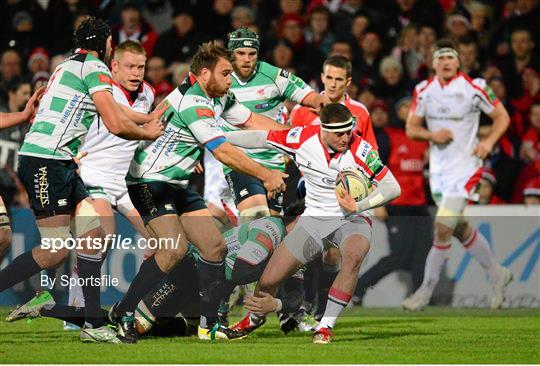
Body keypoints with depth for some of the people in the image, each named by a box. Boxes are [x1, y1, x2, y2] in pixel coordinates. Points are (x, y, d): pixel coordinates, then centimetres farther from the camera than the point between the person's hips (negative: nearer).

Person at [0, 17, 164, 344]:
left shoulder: (71, 65, 22)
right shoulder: (94, 67, -7)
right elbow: (117, 125, -10)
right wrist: (148, 133, 8)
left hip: (61, 164, 10)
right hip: (46, 162, -10)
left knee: (93, 234, 5)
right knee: (56, 250, -12)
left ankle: (94, 324, 3)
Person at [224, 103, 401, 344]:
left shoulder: (360, 150, -20)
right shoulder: (302, 138, -12)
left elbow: (392, 187, -17)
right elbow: (261, 138, 4)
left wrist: (360, 206, -33)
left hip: (351, 218, -3)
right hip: (314, 218, 3)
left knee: (353, 256, -39)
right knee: (267, 281, -3)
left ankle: (325, 326, -25)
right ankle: (257, 314, 34)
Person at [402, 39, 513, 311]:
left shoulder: (473, 88, -9)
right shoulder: (424, 90, 3)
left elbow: (502, 117, 1)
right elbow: (411, 128, 8)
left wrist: (489, 141, -15)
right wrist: (432, 135, -12)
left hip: (465, 166, -6)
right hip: (438, 166, 6)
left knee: (443, 226, -13)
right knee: (460, 229, 14)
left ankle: (426, 291, -4)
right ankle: (497, 273, 33)